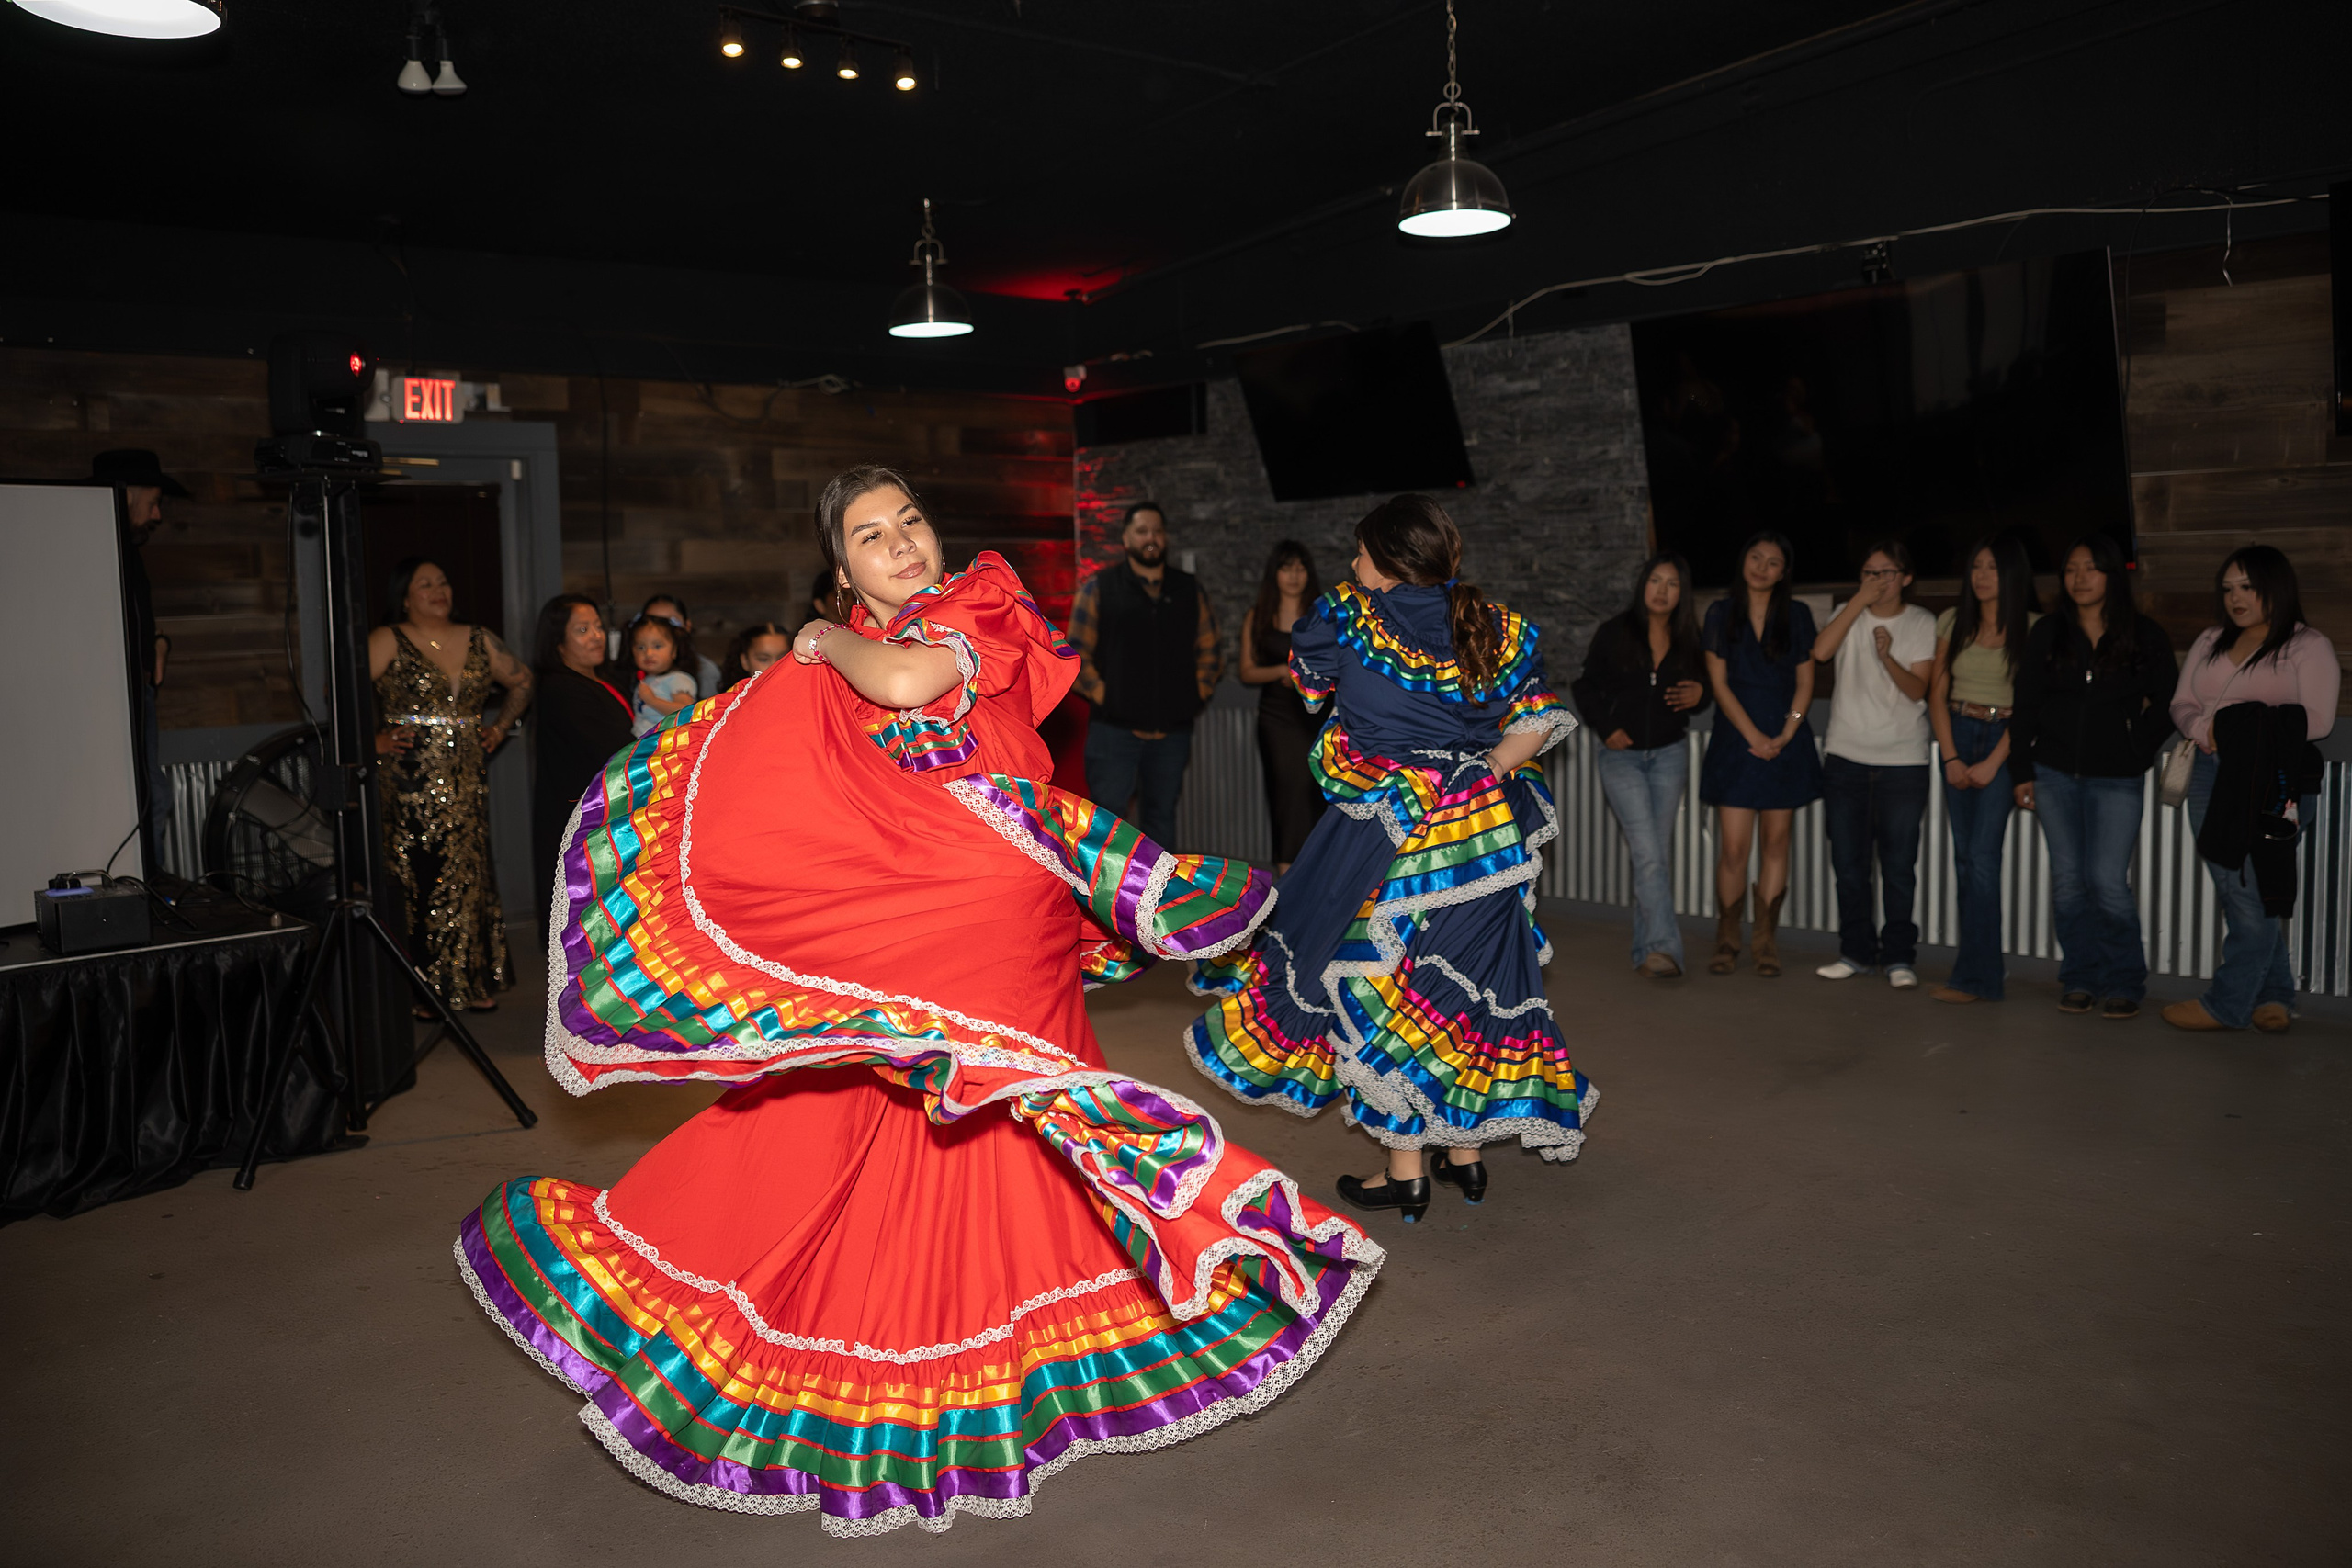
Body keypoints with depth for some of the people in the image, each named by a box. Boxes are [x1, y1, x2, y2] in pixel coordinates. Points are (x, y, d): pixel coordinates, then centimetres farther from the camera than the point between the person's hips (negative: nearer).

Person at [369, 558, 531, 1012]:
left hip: (467, 781, 5)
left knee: (469, 877, 7)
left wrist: (500, 727, 14)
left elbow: (521, 681, 24)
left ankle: (474, 982, 16)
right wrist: (373, 740, -11)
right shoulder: (388, 642, -3)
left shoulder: (479, 641, 11)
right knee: (417, 879, -5)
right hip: (411, 783, -5)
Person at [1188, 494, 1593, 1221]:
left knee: (1381, 988, 8)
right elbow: (1537, 725, 2)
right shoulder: (1498, 628, 2)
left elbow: (1306, 679, 11)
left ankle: (1405, 1173, 13)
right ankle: (1466, 1153, 26)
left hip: (1389, 838, -5)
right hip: (1487, 833, 5)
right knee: (1466, 984, 16)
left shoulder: (1350, 617, -8)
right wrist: (1479, 771, 6)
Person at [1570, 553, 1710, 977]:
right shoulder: (1614, 633, -2)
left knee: (1657, 856, 6)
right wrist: (1607, 728, -6)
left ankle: (1646, 951, 14)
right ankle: (1665, 948, -21)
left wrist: (1698, 695, -8)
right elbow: (1586, 687, 5)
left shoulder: (1687, 640, 5)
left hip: (1668, 756, 3)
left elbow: (1699, 689, 16)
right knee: (1648, 854, -15)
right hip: (1622, 756, -3)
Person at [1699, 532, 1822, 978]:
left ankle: (1766, 940, 11)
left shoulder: (1797, 616, 6)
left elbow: (1805, 684, 5)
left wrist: (1784, 735, -9)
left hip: (1786, 739, 1)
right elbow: (1719, 683, -1)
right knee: (1733, 846, -6)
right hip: (1736, 738, -1)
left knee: (1775, 841, 4)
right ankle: (1726, 940, 5)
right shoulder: (1721, 613, 3)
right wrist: (1754, 736, -10)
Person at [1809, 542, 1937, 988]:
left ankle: (1899, 955, 10)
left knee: (1898, 864, -2)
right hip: (1846, 755, 2)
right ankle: (1857, 950, 18)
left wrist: (1887, 657, -24)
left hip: (1903, 759, -2)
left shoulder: (1922, 623, 4)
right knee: (1848, 862, 6)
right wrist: (1859, 600, -12)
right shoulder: (1848, 614, 8)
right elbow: (1820, 651, -13)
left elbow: (1917, 689, -6)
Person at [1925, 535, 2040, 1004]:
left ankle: (1975, 976, -10)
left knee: (1982, 855, -12)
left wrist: (1992, 764, -13)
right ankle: (1983, 962, 15)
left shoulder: (2032, 627, -5)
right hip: (1956, 735, 5)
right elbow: (1937, 692, 7)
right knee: (1964, 856, 6)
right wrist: (1950, 757, -2)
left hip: (2003, 741, -5)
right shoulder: (1953, 622, 7)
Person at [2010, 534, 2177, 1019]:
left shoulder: (2145, 636, 1)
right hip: (2054, 773, 2)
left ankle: (2123, 983, 8)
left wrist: (2138, 750, -2)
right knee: (2068, 879, 4)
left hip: (2115, 779, -2)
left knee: (2108, 881, -9)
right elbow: (2025, 706, 6)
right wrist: (2021, 772, 2)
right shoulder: (2048, 632, 6)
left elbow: (2167, 703, 7)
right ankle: (2079, 979, 15)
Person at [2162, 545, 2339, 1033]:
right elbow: (2181, 704, 12)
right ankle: (2274, 998, 19)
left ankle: (2226, 1004, 0)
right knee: (2235, 893, 8)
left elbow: (2316, 719, -11)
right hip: (2211, 774, 6)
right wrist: (2204, 728, -9)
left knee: (2253, 896, -5)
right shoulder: (2211, 642, 16)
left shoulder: (2308, 646, -1)